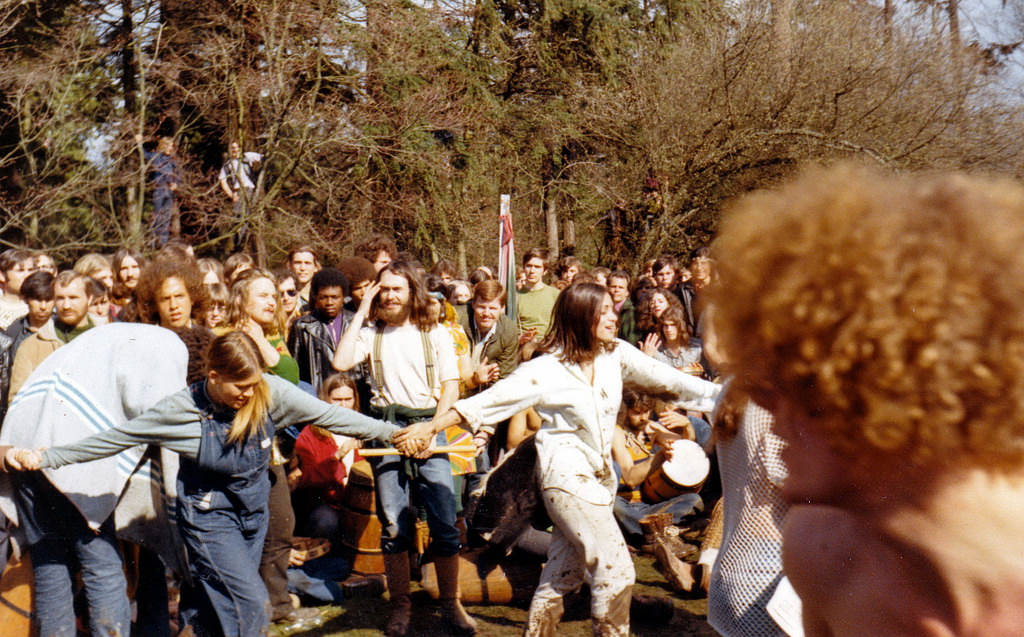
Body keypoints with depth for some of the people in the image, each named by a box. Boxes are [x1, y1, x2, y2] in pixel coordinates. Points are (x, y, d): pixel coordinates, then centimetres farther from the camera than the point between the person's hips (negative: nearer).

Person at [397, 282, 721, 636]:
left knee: (564, 574, 14)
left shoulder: (616, 354, 2)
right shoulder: (546, 370, -12)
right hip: (566, 474, -6)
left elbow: (667, 380, 0)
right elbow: (489, 401, -13)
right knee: (616, 569, -10)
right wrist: (430, 428, -19)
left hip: (599, 472, 6)